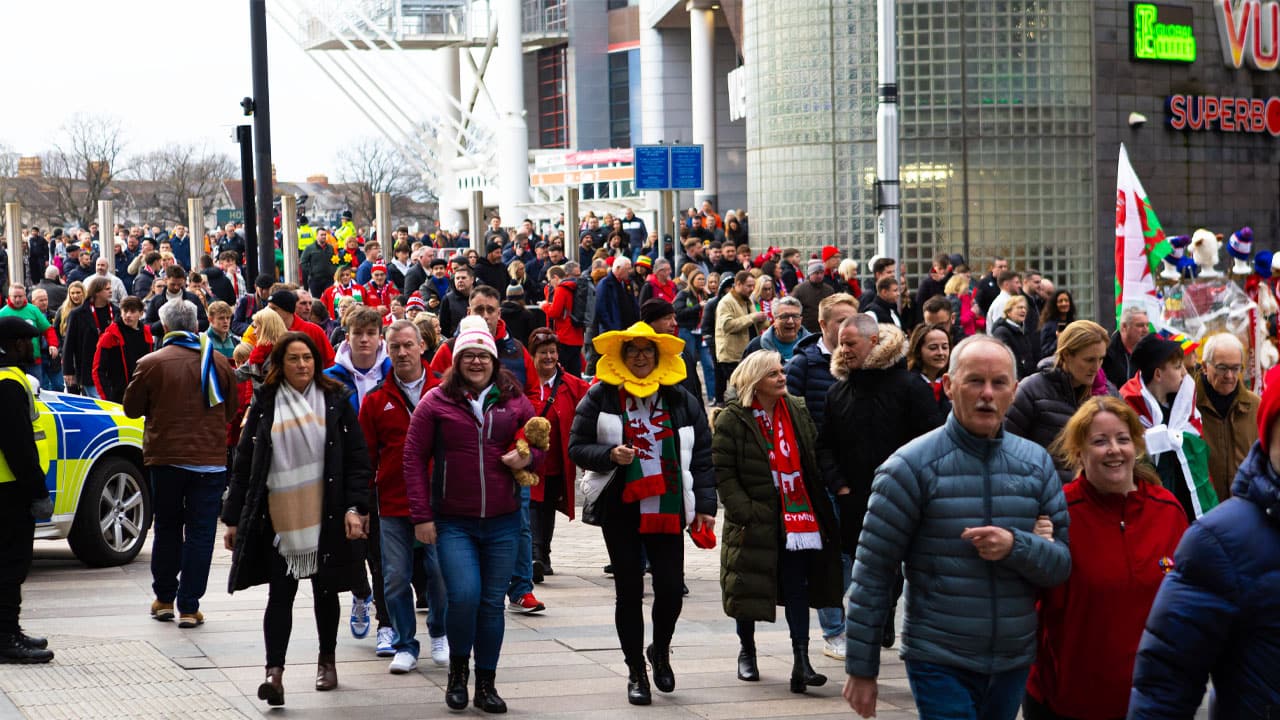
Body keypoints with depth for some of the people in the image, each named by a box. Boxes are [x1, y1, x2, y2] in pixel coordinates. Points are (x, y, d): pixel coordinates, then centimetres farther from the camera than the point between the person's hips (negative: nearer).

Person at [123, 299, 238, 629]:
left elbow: (132, 408, 3)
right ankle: (189, 607, 1)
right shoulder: (219, 363, 0)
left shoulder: (151, 364, -8)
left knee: (167, 528, 15)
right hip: (209, 461, 0)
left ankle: (164, 599, 22)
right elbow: (231, 410, 12)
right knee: (200, 533, 3)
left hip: (166, 457, 0)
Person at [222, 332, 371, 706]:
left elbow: (357, 459, 1)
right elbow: (244, 463, 6)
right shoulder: (265, 405, 4)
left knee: (325, 590, 12)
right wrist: (234, 518, 4)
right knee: (280, 594, -7)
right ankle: (274, 673, -13)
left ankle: (327, 660, 29)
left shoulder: (334, 401, 3)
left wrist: (355, 508, -10)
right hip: (278, 518, -1)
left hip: (325, 517, 1)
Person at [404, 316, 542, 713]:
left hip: (503, 522, 2)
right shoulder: (436, 402, -1)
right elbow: (414, 457, 0)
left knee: (492, 602, 6)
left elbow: (539, 448, 16)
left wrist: (528, 458, -9)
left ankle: (486, 684, 18)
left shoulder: (515, 401, 6)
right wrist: (421, 516, -5)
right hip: (453, 522, -2)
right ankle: (458, 669, 10)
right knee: (464, 596, -15)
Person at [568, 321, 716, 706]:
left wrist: (705, 505, 1)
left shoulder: (681, 400, 6)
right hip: (620, 508, -1)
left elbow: (702, 456, 7)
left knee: (671, 587, -4)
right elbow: (577, 448, 1)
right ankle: (636, 672, 15)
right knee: (629, 590, 3)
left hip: (667, 509, 1)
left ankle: (660, 651, 26)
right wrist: (610, 455, -18)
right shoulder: (601, 397, 1)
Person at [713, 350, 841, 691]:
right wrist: (745, 512, -15)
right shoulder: (732, 420, -8)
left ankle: (801, 660, -7)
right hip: (754, 520, -3)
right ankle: (747, 651, 31)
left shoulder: (797, 410, 7)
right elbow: (724, 474, -8)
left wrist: (818, 504, 7)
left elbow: (815, 455, 13)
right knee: (750, 586, 10)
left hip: (797, 516, 3)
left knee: (797, 589, -4)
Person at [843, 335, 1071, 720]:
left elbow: (1063, 563, 4)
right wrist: (861, 670, -5)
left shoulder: (1036, 463, 6)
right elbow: (873, 572, -5)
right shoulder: (911, 467, -7)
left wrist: (1015, 547, -17)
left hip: (1014, 664, 4)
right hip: (939, 664, -4)